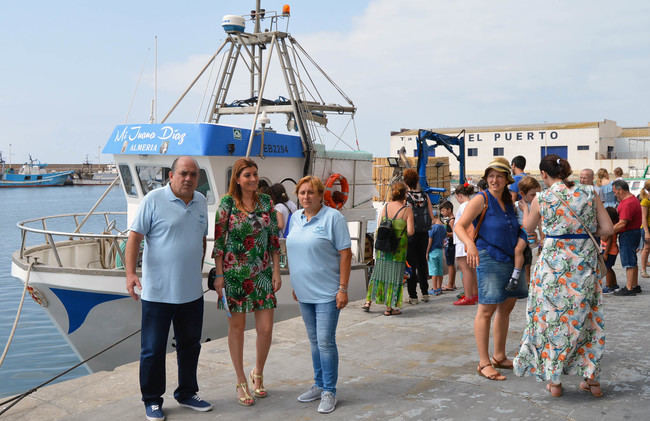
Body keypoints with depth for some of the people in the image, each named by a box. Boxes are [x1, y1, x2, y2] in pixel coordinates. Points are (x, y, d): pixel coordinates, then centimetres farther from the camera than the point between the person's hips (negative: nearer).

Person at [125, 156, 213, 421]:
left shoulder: (201, 202, 9)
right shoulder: (154, 200, -9)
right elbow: (135, 237, -11)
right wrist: (130, 273, -20)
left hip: (192, 292, 6)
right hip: (157, 292, -5)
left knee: (190, 345, 16)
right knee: (153, 349, 5)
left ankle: (187, 394, 33)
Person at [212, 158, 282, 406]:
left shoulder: (266, 202, 4)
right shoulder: (227, 203, -5)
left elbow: (274, 239, 7)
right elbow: (218, 240, -4)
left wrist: (276, 272, 3)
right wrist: (219, 275, -7)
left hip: (262, 274, 3)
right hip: (234, 274, -2)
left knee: (266, 329, 1)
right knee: (237, 327, 7)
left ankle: (258, 374, 26)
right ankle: (241, 382, 22)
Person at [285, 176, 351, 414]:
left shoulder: (333, 217, -10)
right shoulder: (295, 218, 9)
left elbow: (345, 254, -12)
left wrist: (343, 289, -15)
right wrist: (295, 284, 15)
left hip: (326, 292, -6)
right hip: (304, 292, 6)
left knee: (326, 341, -4)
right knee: (314, 341, 15)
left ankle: (329, 392, 7)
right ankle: (319, 385, 27)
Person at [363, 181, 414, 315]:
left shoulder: (385, 207, 1)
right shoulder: (407, 210, -10)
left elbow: (379, 225, 7)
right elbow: (410, 231, -14)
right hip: (398, 249, -4)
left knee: (379, 272, 16)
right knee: (394, 275, 4)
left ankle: (368, 301, 19)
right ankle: (389, 308, 8)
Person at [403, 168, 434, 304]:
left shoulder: (405, 196, -9)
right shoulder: (425, 196, 1)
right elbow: (432, 216, 3)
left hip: (410, 233, -3)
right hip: (424, 233, 4)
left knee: (411, 264, 2)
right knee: (422, 262, 16)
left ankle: (413, 296, 2)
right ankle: (425, 293, 20)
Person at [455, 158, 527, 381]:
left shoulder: (509, 202, 13)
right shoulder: (481, 200, -8)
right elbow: (459, 226, -17)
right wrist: (470, 245, -33)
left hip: (510, 260, 8)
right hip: (489, 260, -8)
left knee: (506, 308, 14)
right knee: (486, 310, -7)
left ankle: (499, 357, 27)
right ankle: (484, 363, -2)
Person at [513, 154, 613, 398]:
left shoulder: (541, 199, -5)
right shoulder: (589, 193, 0)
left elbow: (528, 227, 12)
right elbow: (608, 229, -1)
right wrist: (583, 232, 13)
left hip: (554, 262, -3)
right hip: (585, 260, 3)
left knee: (552, 317, 8)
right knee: (585, 317, 15)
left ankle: (554, 381, 14)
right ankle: (591, 379, 21)